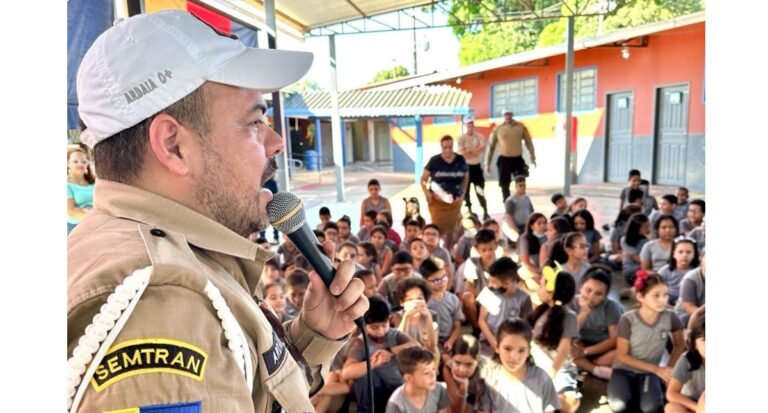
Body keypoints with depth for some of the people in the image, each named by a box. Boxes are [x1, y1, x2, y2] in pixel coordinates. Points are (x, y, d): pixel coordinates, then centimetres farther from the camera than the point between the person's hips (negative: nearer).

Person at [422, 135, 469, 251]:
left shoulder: (460, 160, 0)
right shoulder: (434, 160, -7)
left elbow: (466, 178, 14)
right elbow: (423, 179, -1)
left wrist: (463, 194, 3)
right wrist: (427, 194, -14)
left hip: (455, 201, 3)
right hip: (437, 201, -3)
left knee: (453, 229, 11)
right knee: (437, 228, -6)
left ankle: (449, 252, 27)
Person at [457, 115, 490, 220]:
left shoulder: (480, 136, 3)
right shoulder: (462, 138, -3)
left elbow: (482, 150, -10)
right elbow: (462, 154, -12)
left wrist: (469, 150, -17)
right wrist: (475, 151, -12)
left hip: (477, 166, 1)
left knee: (480, 191, 0)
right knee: (466, 191, 5)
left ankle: (486, 213, 7)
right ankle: (469, 212, 17)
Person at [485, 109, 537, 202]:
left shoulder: (521, 127, 0)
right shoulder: (498, 129, -2)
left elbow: (528, 142, 9)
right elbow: (491, 146, 2)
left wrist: (533, 157, 7)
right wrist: (487, 163, 0)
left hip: (518, 159, 0)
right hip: (504, 160, 0)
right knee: (504, 186, 5)